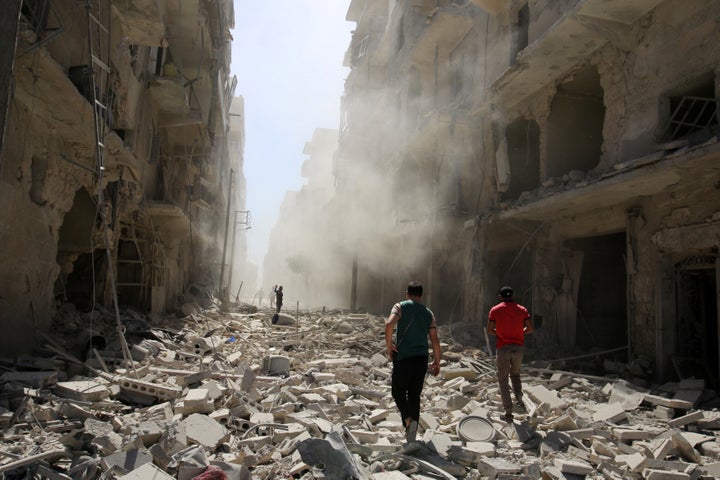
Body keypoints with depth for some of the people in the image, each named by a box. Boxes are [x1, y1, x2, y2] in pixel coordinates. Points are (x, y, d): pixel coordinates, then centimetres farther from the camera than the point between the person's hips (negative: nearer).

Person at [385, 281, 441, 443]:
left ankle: (408, 420, -12)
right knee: (414, 396, 14)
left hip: (403, 358, -3)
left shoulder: (401, 306, -1)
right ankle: (411, 435, 17)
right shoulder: (428, 313, 9)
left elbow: (389, 324, -20)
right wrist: (437, 362, 15)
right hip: (421, 359, 4)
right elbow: (435, 341, 6)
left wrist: (389, 346, -9)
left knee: (398, 392, 13)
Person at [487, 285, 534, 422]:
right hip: (519, 347, 3)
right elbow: (530, 328, -3)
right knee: (515, 374, 25)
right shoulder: (522, 309, 4)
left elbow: (490, 330, -5)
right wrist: (520, 333, 14)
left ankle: (508, 412, 4)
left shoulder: (495, 310, -1)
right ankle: (519, 398, 4)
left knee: (503, 379, 7)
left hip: (503, 347, -2)